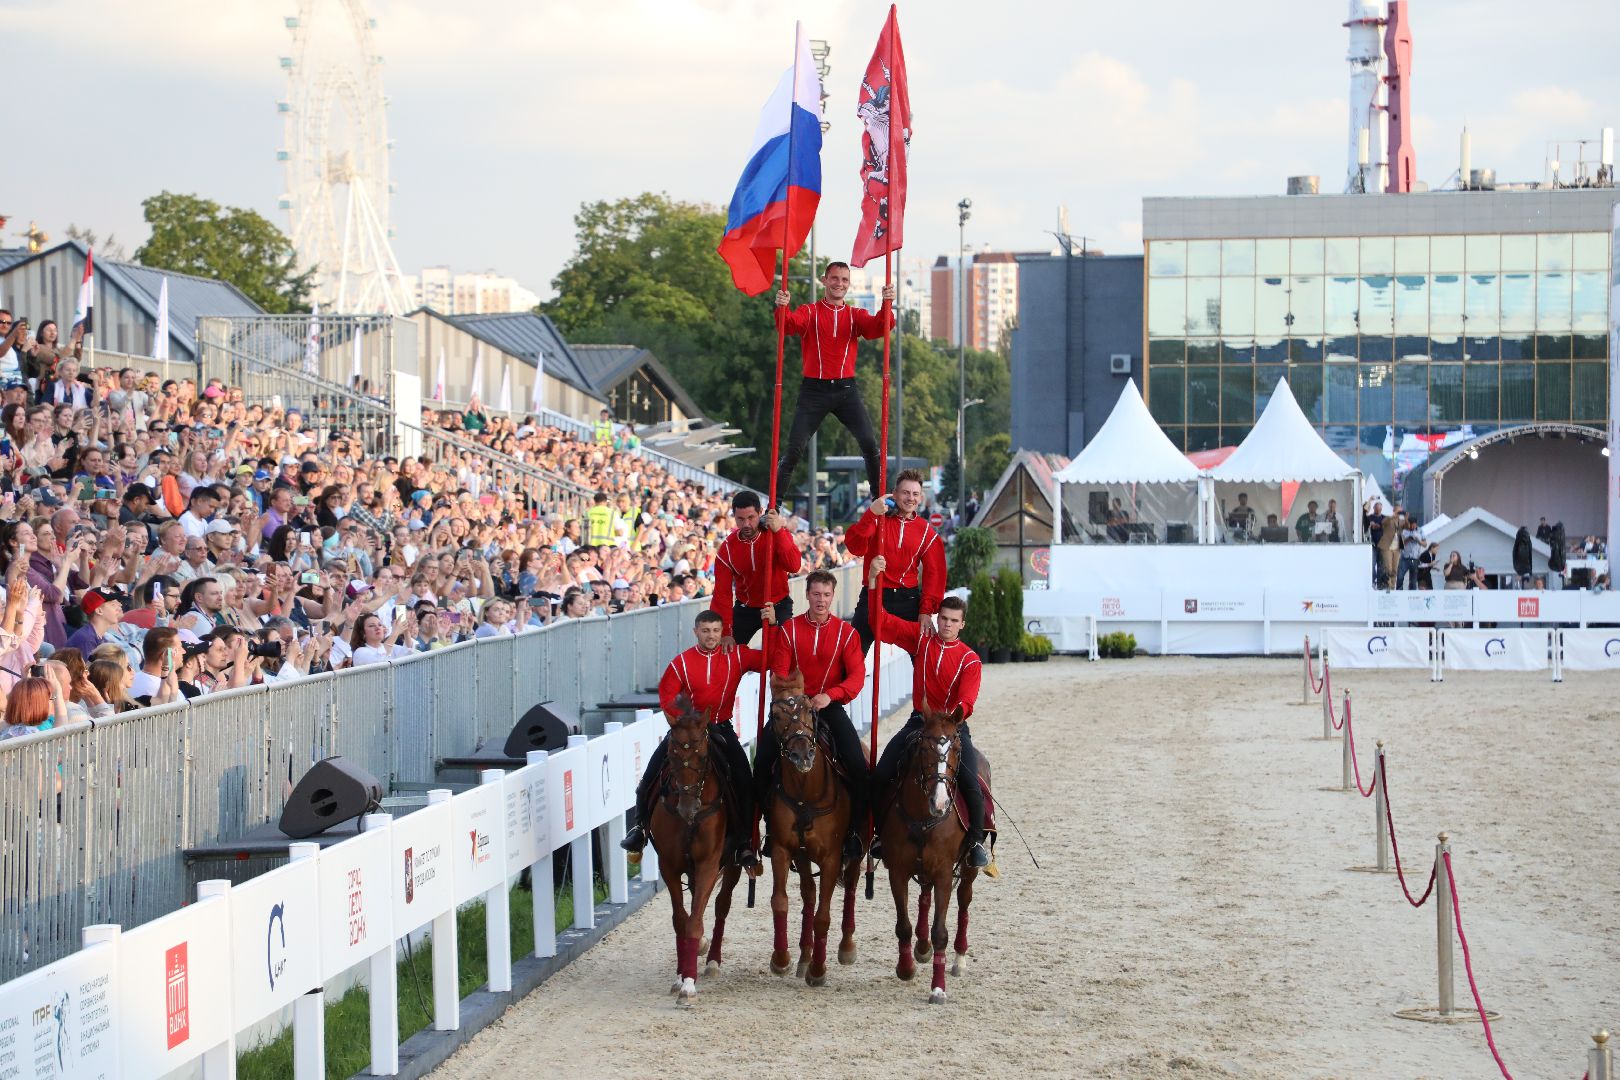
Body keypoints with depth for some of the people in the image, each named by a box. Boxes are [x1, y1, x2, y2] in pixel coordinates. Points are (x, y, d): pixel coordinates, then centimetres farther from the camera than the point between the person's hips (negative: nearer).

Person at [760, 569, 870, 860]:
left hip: (829, 704, -1)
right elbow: (779, 672, -2)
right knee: (762, 761, -16)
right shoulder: (789, 629, 2)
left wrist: (830, 694, -25)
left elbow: (857, 675, -8)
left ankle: (854, 832, -2)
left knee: (858, 765, -18)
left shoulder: (846, 632, 0)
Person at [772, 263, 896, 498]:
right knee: (794, 448, -3)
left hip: (846, 390, 2)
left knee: (869, 443, -11)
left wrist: (887, 305, -29)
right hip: (814, 389, -2)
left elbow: (880, 327, -8)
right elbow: (790, 324, -16)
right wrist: (782, 308, -39)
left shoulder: (855, 316, 11)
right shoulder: (809, 312, 4)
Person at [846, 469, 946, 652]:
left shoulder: (926, 531, 5)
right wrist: (871, 514, -30)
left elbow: (933, 572, 2)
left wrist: (926, 611, -9)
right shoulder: (878, 519, 0)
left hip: (908, 601, 1)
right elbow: (855, 546, -17)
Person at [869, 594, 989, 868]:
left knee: (970, 782, -23)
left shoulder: (969, 659, -3)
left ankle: (977, 841, -7)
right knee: (880, 777, -11)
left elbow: (967, 699, -16)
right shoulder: (921, 639, 5)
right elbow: (883, 624, 2)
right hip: (919, 722, 3)